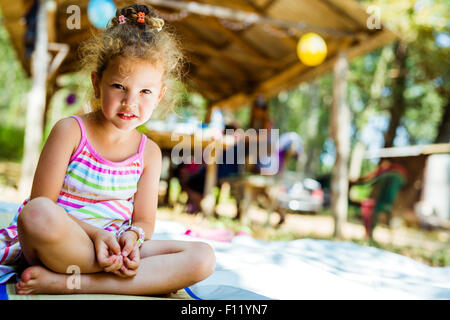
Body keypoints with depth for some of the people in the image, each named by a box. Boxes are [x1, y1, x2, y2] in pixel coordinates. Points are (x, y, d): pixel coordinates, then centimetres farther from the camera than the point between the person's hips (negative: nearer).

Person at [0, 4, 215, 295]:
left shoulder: (150, 152, 4)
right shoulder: (70, 131, -6)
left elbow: (144, 221, 5)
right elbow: (41, 203, -11)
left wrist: (132, 237, -20)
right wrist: (95, 233, -24)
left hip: (116, 248, 5)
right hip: (60, 246, -4)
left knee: (203, 257, -18)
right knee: (38, 214, -38)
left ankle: (67, 282, -25)